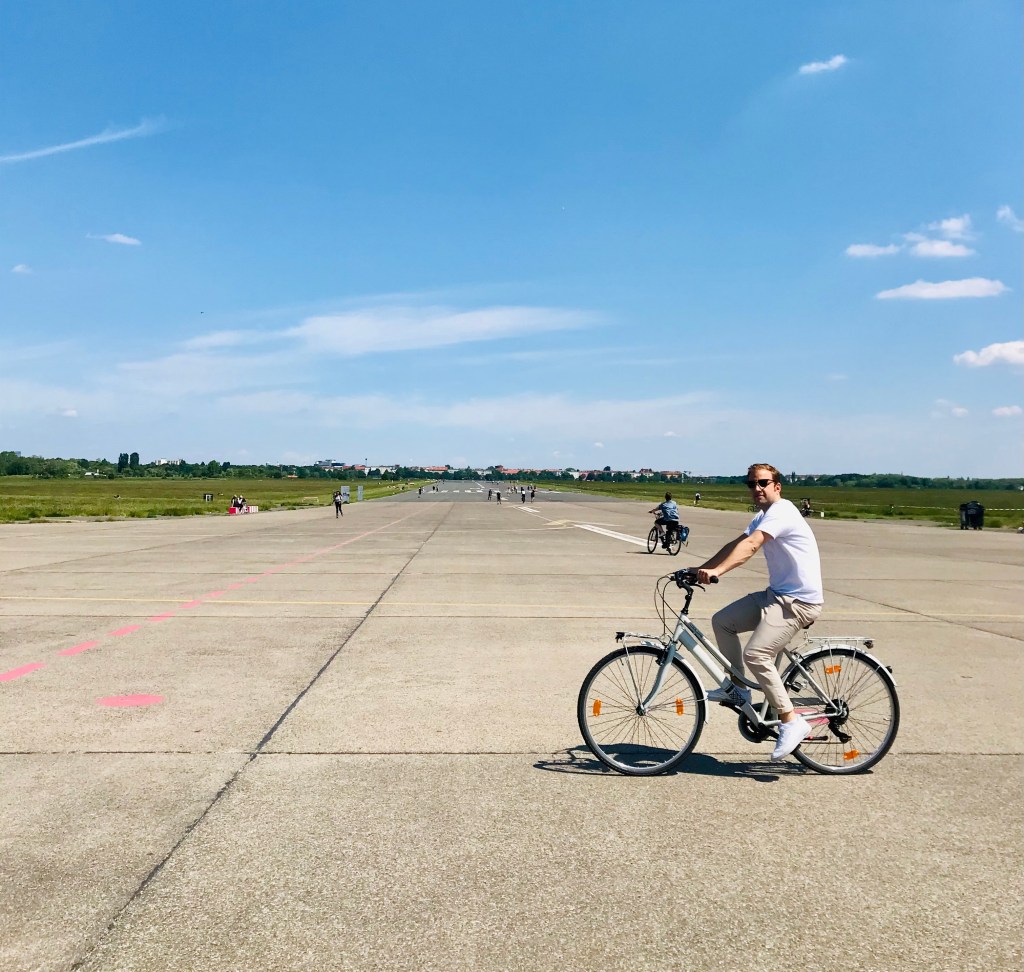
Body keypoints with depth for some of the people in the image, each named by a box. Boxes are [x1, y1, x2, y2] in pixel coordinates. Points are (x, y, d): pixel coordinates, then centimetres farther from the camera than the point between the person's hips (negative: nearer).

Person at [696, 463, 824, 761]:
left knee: (756, 655, -21)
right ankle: (737, 689, 17)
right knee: (722, 622, 5)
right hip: (776, 594, 10)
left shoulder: (781, 511, -17)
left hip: (799, 600, -10)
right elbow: (735, 544, 11)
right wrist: (700, 569, 0)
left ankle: (791, 722, -9)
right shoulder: (763, 517, 17)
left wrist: (716, 571, -44)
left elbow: (750, 545, -32)